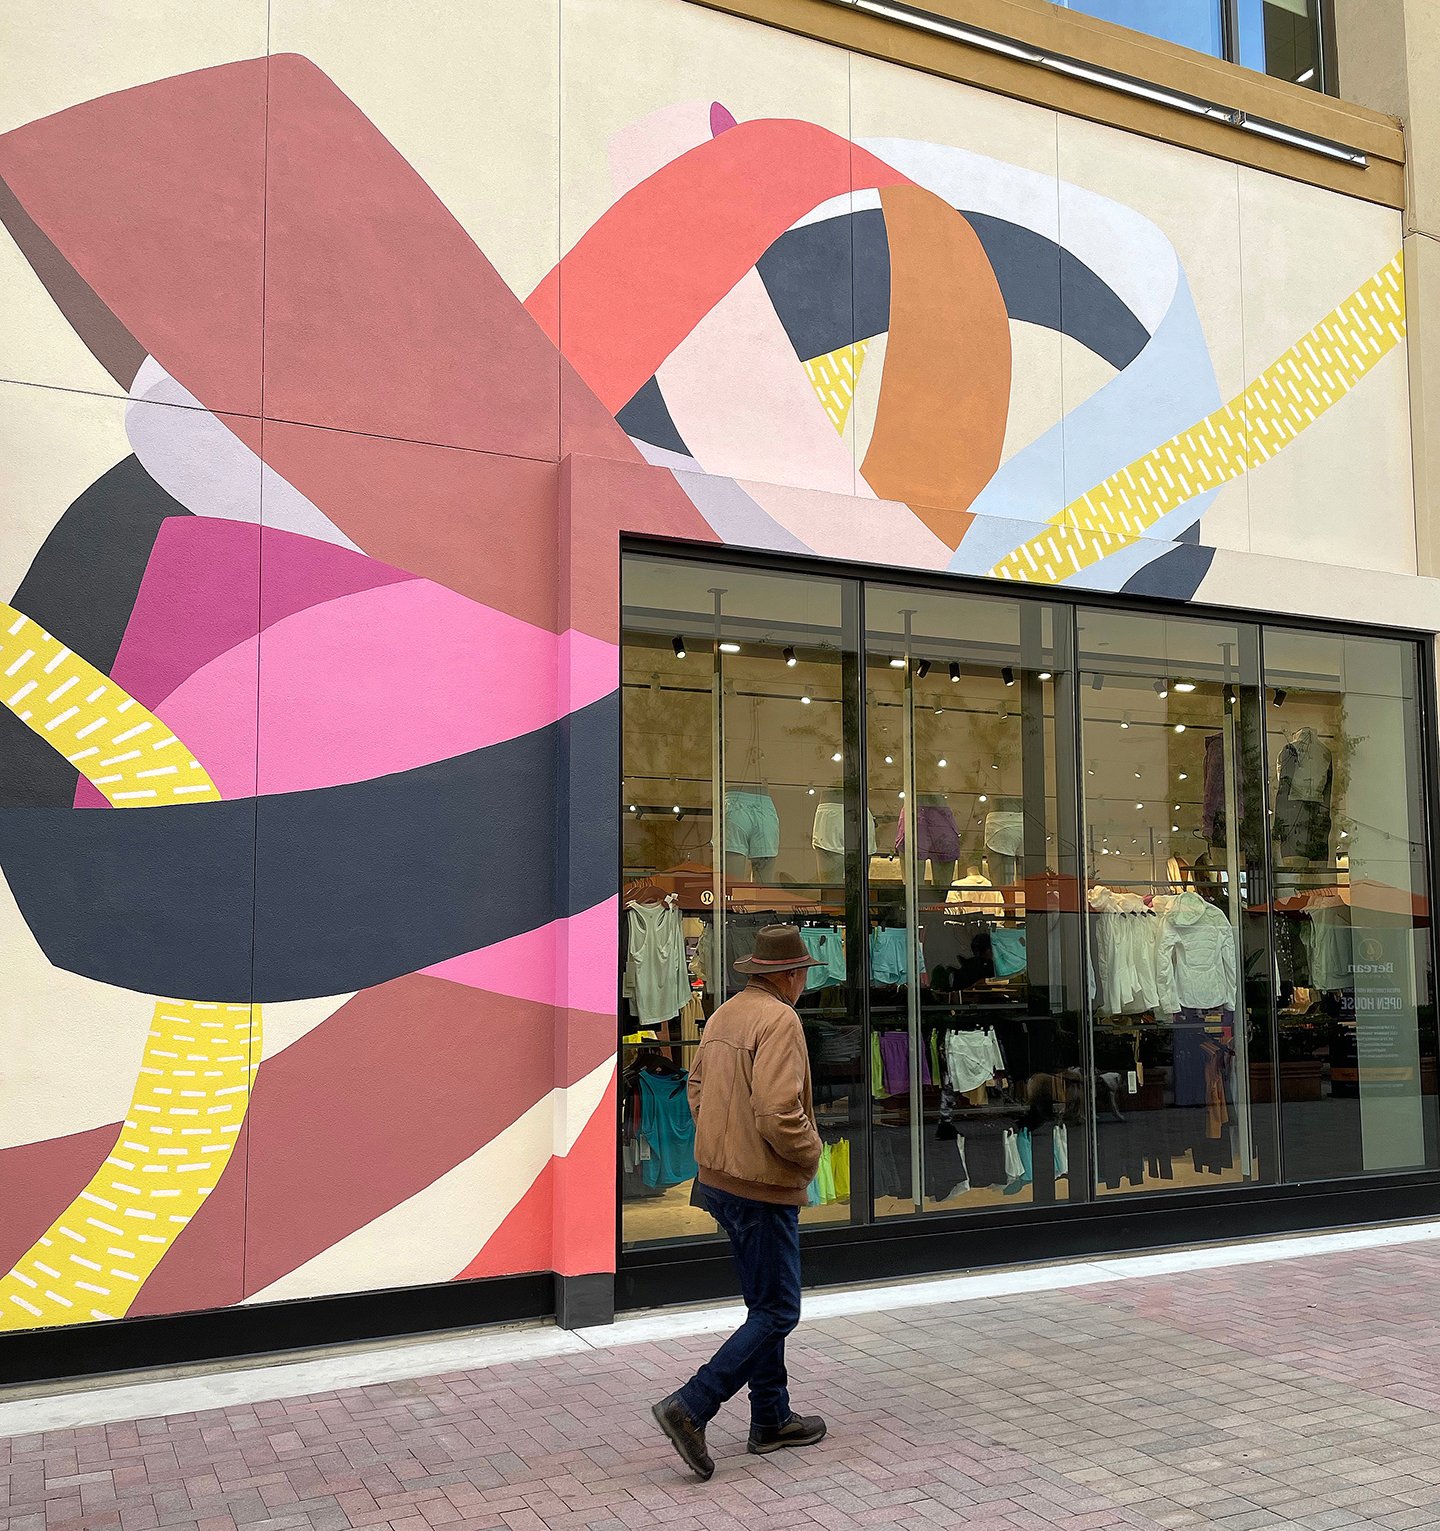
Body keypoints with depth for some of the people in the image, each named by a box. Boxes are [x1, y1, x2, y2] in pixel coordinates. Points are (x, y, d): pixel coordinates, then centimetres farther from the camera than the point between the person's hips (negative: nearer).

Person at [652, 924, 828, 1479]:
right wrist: (809, 1153, -10)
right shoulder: (779, 1021, -20)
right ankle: (690, 1407, -4)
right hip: (762, 1187, -9)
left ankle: (772, 1419, 27)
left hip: (719, 1177, 10)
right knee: (777, 1312, 0)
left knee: (766, 1304, 19)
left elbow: (697, 1088, 17)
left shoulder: (723, 1015, 8)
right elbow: (778, 1113, -28)